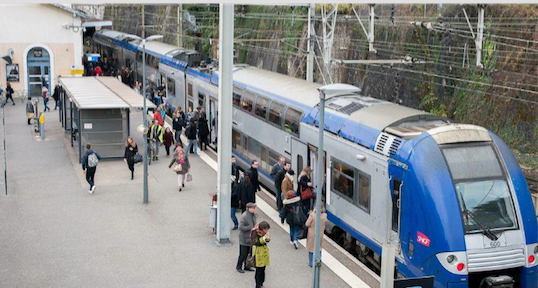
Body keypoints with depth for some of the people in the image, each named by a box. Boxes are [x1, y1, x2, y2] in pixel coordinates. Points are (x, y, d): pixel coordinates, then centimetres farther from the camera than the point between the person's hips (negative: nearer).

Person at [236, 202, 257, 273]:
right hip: (244, 239, -8)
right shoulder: (244, 216, -21)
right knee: (243, 254, 0)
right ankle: (239, 267, 18)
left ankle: (247, 266, 31)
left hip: (251, 238, 8)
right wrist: (251, 227, -23)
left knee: (249, 253, 16)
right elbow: (241, 227, -25)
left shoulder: (253, 215, 6)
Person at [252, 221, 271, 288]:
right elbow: (255, 242, -22)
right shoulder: (256, 232, -16)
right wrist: (263, 238, -29)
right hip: (258, 252, -7)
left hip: (264, 251, 7)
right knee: (259, 269, -4)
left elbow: (268, 240, 10)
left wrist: (267, 237, -12)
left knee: (263, 269, 13)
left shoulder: (264, 232, 4)